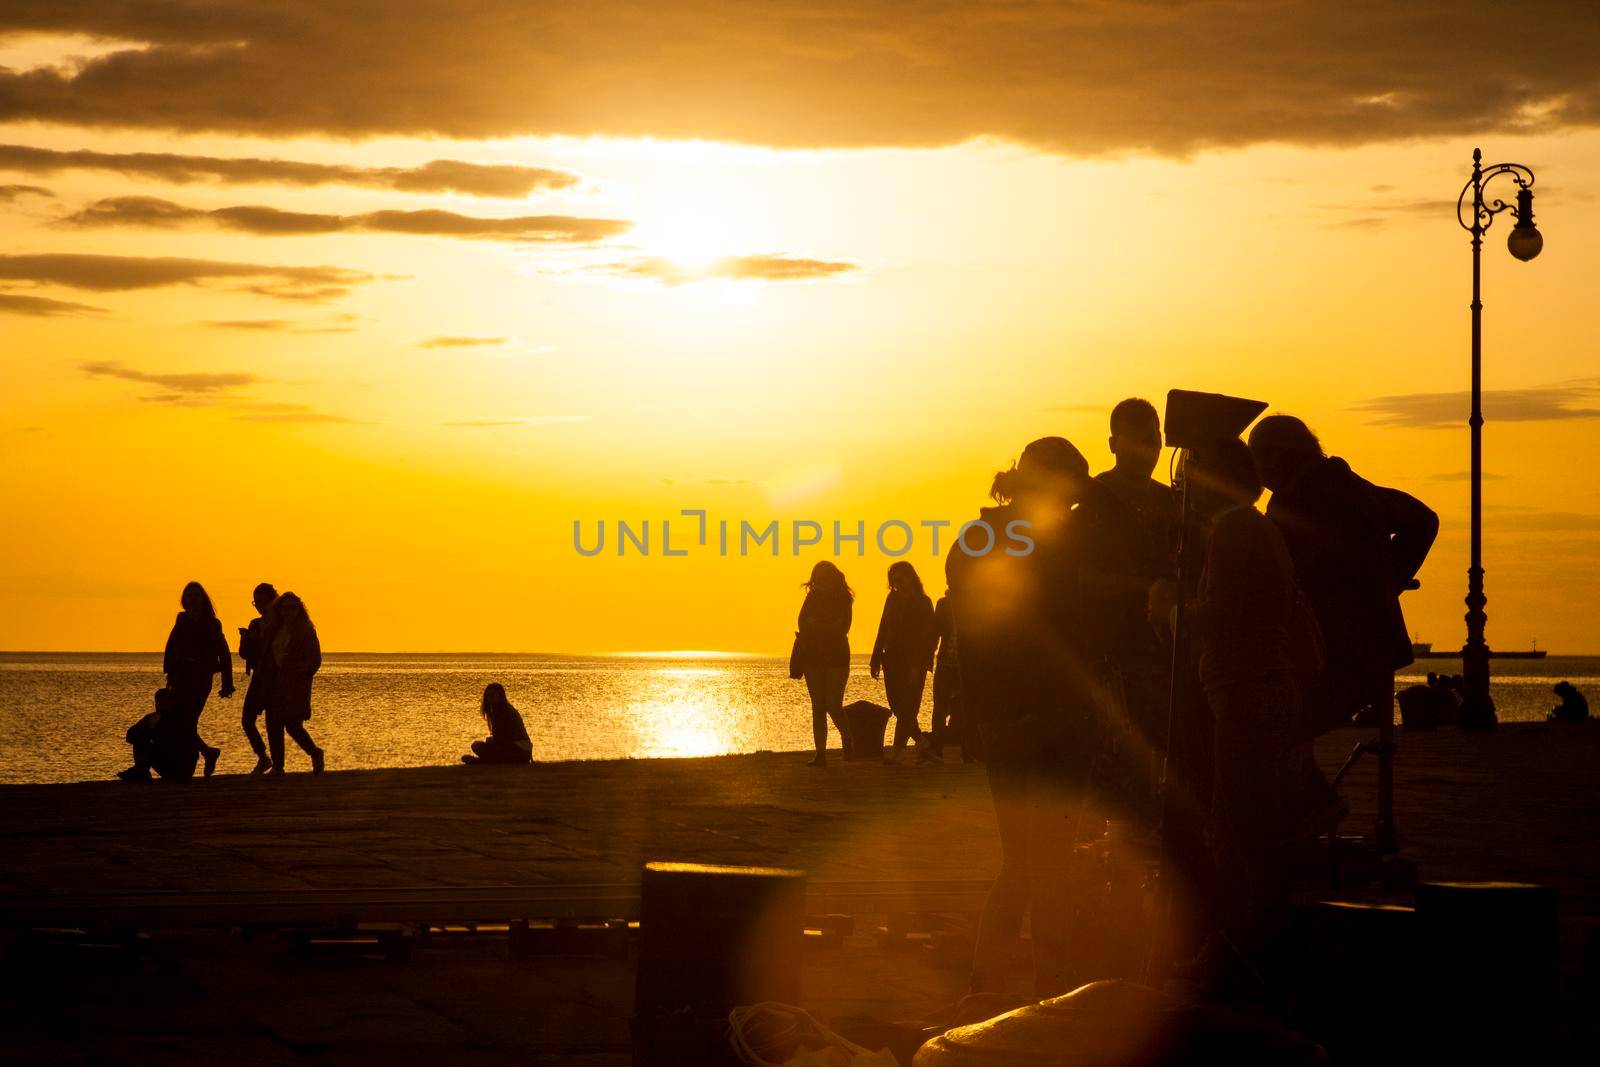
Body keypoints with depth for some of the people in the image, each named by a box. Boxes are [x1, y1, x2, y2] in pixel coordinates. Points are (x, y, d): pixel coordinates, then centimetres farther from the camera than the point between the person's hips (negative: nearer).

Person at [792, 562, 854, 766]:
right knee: (818, 706, 0)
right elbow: (803, 626, 4)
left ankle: (847, 739, 17)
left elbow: (841, 629, -8)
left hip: (836, 659, -3)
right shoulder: (813, 598, 9)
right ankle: (820, 753, 0)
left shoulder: (843, 600, -1)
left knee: (833, 705, -10)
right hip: (813, 659, 3)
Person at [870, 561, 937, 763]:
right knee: (897, 706, 6)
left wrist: (918, 666, -17)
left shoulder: (923, 602, -5)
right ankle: (920, 740, 21)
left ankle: (897, 749, -7)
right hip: (892, 660, 6)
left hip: (912, 663, -6)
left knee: (906, 708, -7)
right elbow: (883, 629, 14)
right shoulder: (893, 599, 11)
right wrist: (876, 660, 8)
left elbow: (930, 636, -9)